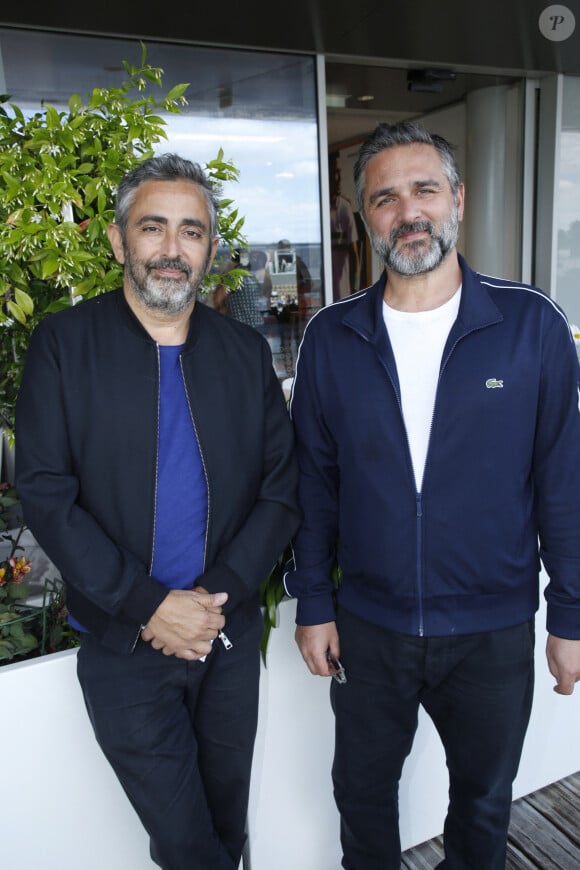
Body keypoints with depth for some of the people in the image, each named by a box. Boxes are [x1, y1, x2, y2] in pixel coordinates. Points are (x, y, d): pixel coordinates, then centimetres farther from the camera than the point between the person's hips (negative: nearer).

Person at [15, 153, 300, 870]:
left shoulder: (246, 351, 2)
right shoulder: (64, 343, -6)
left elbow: (281, 487, 1)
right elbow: (44, 492, -11)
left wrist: (217, 595, -11)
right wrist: (147, 605, -16)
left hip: (230, 636, 3)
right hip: (123, 647, -2)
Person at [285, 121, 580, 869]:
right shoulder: (331, 338, -6)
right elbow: (314, 481, 0)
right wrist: (312, 602, 0)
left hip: (493, 630, 0)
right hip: (367, 625, 1)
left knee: (483, 799, 23)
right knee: (362, 789, 23)